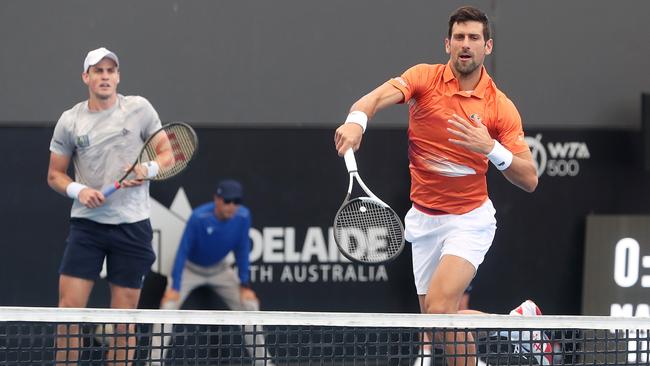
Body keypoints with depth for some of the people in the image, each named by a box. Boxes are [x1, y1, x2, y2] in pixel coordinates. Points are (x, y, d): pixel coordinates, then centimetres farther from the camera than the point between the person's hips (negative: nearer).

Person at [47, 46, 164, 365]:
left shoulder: (139, 109, 1)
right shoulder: (69, 121, 2)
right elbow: (55, 174, 10)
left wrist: (147, 170, -13)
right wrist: (78, 190, -11)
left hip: (132, 226, 0)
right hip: (87, 223, 0)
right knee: (69, 309, -9)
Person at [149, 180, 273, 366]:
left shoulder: (243, 216, -22)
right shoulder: (199, 217, -32)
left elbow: (242, 250, -8)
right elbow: (183, 251, -25)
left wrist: (245, 284, -8)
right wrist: (174, 287, -27)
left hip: (219, 269, 4)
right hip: (190, 268, -4)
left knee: (249, 304, -1)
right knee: (168, 305, -22)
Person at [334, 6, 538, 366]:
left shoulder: (501, 107, -7)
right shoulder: (425, 78, -6)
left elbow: (529, 180, -8)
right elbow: (377, 97, -25)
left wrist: (491, 149, -24)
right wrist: (355, 120, -47)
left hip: (470, 219, -3)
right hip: (424, 219, 3)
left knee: (438, 307, -24)